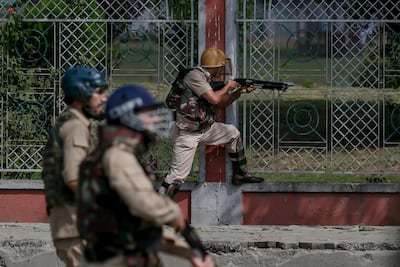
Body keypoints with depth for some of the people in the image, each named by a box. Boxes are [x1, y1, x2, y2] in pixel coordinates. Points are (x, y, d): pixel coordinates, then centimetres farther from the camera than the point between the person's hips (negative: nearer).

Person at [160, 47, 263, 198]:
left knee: (233, 133, 19)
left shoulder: (206, 79, 13)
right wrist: (227, 87, -4)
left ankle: (240, 175, 28)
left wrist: (239, 92, 12)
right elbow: (214, 99, -22)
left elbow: (222, 103, 22)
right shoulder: (195, 75, -16)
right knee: (178, 176, -14)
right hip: (186, 133, -10)